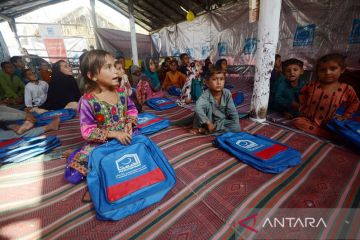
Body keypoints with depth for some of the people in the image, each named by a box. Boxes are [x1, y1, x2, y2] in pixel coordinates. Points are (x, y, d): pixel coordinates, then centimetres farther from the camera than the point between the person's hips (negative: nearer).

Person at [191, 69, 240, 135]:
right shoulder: (206, 94, -24)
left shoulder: (227, 93, -14)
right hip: (208, 120, -4)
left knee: (237, 127, -21)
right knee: (206, 104, -28)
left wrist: (236, 125, -12)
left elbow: (232, 111, -7)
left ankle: (205, 130, -21)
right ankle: (198, 127, -19)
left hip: (222, 121, 4)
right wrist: (208, 123, -42)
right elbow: (198, 108, -42)